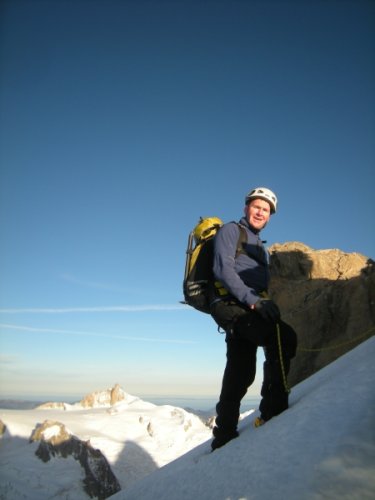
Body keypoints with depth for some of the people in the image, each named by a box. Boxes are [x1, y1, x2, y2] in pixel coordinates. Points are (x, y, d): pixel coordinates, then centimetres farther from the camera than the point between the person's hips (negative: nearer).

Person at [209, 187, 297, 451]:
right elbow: (223, 269, -12)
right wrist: (253, 300, -22)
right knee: (284, 337, -27)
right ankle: (273, 413, -22)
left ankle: (225, 435, 15)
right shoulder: (230, 230, 3)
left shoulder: (262, 248, 31)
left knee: (240, 374, 6)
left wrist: (267, 307, 13)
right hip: (230, 304, -9)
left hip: (248, 309, 9)